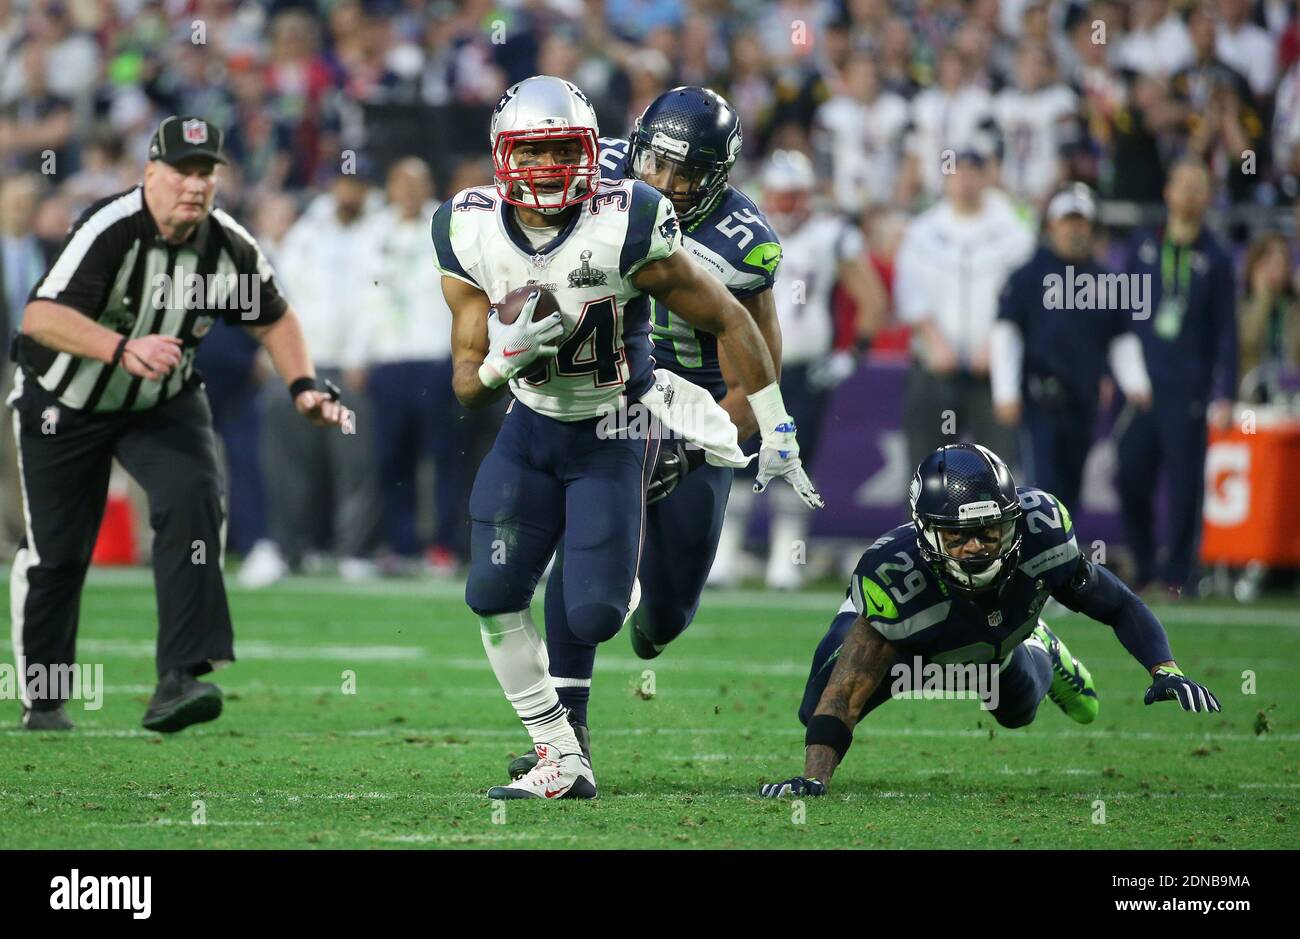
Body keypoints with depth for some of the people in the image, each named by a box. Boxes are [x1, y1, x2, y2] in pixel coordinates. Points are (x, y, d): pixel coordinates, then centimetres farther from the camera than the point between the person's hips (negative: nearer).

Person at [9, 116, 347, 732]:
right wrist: (122, 349, -56)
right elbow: (41, 317, -42)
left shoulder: (229, 248, -14)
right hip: (65, 404, -3)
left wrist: (302, 386, -9)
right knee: (55, 552, 5)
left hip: (163, 403, 3)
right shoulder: (110, 230, -30)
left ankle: (180, 679, -28)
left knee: (193, 498, -23)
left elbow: (273, 319, 6)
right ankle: (42, 700, 28)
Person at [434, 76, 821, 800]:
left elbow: (730, 322, -12)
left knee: (592, 618, -11)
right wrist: (506, 360, -30)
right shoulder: (471, 238, -12)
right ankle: (562, 761, 4)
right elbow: (468, 386, -6)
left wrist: (778, 435, -8)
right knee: (494, 597, -9)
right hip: (532, 427, 4)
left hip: (611, 438, -3)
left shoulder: (625, 231, -24)